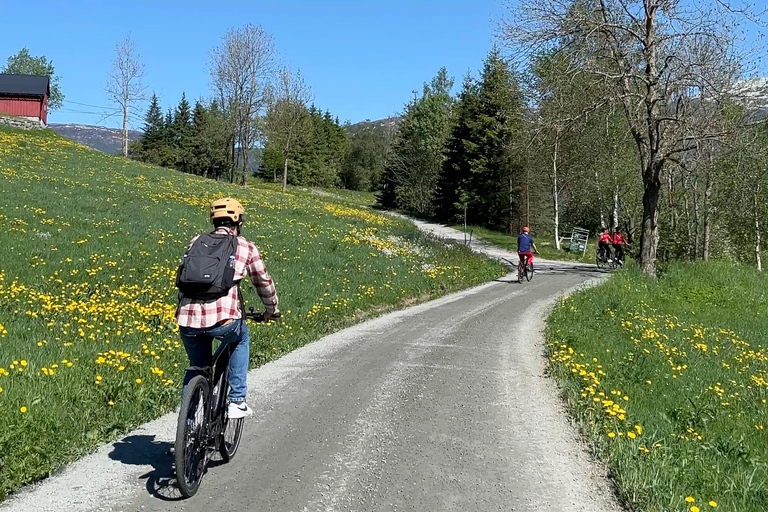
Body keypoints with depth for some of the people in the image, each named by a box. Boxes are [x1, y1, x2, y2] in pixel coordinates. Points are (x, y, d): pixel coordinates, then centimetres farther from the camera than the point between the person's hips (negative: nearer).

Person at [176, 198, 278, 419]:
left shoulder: (196, 242, 20)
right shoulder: (246, 248, 11)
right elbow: (264, 283, 22)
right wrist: (271, 310, 40)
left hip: (187, 320, 3)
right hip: (222, 319, -3)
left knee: (197, 367, 27)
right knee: (241, 340, 31)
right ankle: (236, 401, 26)